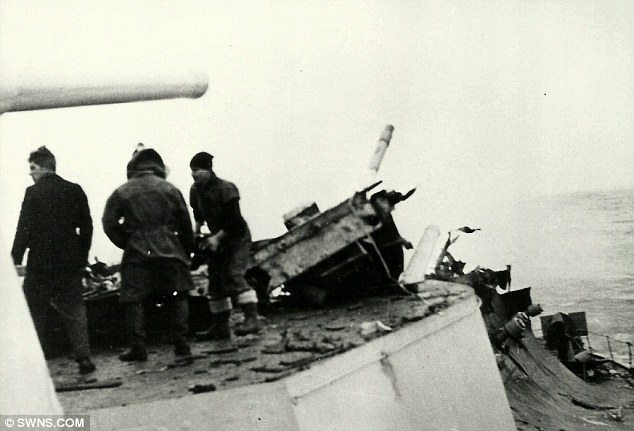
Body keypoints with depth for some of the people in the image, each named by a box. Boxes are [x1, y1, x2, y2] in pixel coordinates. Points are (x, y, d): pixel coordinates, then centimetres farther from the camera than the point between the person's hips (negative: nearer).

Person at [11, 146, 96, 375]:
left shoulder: (34, 193, -9)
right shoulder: (75, 190, 5)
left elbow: (24, 229, -11)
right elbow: (86, 227, 8)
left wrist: (16, 259, -4)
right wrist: (82, 257, 16)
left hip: (41, 263, -4)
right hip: (70, 262, 4)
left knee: (35, 313, 7)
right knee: (74, 311, 9)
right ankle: (84, 359, 5)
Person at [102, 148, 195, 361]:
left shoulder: (121, 193, 3)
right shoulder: (170, 189, 5)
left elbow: (109, 224, 2)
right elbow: (185, 224, 7)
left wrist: (126, 243, 14)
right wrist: (187, 251, 18)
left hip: (136, 254, 0)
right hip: (169, 251, 1)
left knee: (134, 300, 6)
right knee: (178, 296, 10)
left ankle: (138, 347, 6)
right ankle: (181, 343, 8)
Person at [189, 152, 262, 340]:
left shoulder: (226, 188, -21)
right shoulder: (195, 190, 0)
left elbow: (234, 220, -21)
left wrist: (217, 237, -22)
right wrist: (197, 228, 3)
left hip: (237, 238, -7)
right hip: (217, 240, 7)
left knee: (233, 275, -22)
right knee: (216, 282, 6)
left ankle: (252, 318, -23)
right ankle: (220, 327, 13)